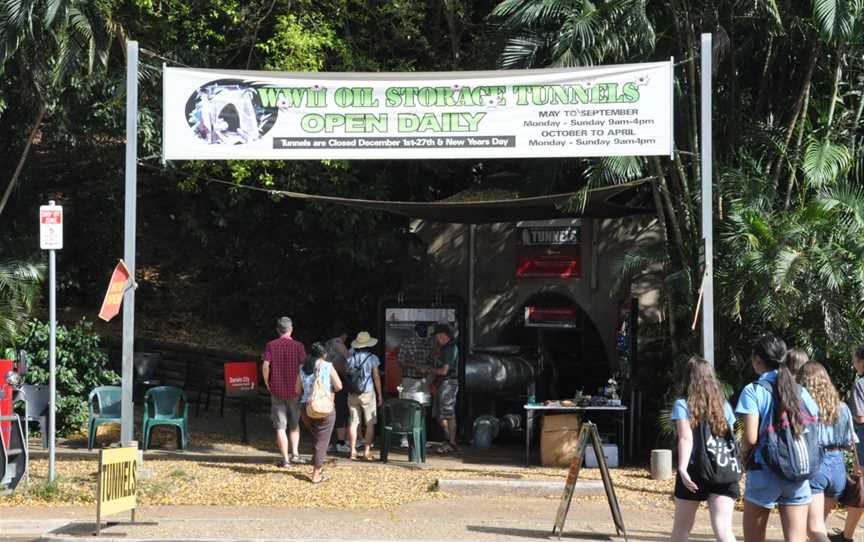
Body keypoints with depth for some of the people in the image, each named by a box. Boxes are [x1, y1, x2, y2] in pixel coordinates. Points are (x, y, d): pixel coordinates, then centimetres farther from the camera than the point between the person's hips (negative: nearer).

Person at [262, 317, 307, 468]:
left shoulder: (271, 345, -2)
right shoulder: (298, 346, -4)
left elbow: (265, 366, -10)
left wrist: (267, 384, 3)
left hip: (277, 391, 0)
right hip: (294, 391, 0)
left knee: (280, 427, 4)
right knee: (294, 424, 19)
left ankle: (285, 459, 2)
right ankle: (295, 453, 7)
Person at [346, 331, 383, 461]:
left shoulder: (350, 358, 4)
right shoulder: (372, 358, -5)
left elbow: (347, 376, 5)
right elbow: (376, 378, -4)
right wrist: (380, 395, 3)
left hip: (352, 394, 3)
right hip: (368, 393, -3)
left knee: (353, 422, 8)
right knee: (370, 423, 4)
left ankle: (353, 451, 7)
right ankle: (367, 451, 0)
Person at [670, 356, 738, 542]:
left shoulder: (682, 404, 2)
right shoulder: (724, 405, 13)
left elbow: (686, 438, -11)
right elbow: (732, 438, 13)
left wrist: (682, 469, -21)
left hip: (694, 472, -2)